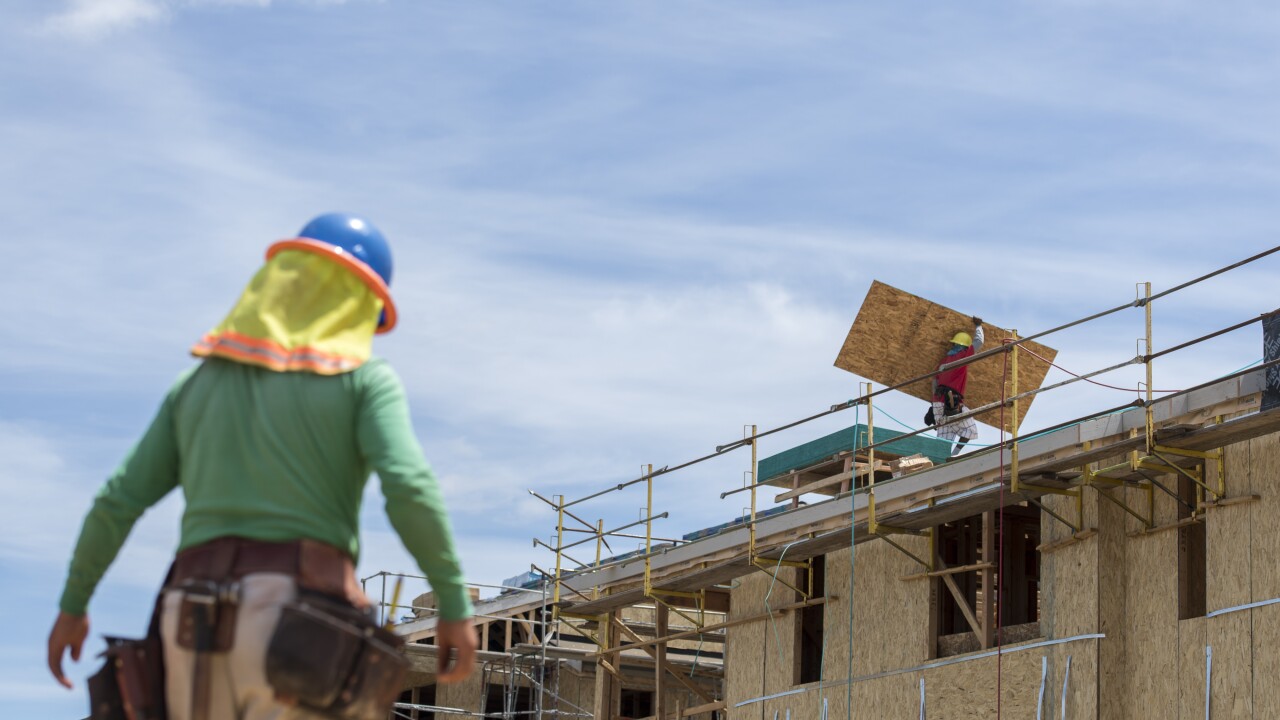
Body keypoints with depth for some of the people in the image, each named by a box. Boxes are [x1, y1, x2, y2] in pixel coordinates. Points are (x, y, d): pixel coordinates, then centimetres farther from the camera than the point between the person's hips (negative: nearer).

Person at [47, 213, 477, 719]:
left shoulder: (198, 383, 20)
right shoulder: (364, 380, 6)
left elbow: (118, 502, 17)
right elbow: (409, 488, -10)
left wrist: (72, 605, 27)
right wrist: (455, 604, -5)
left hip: (198, 624, 5)